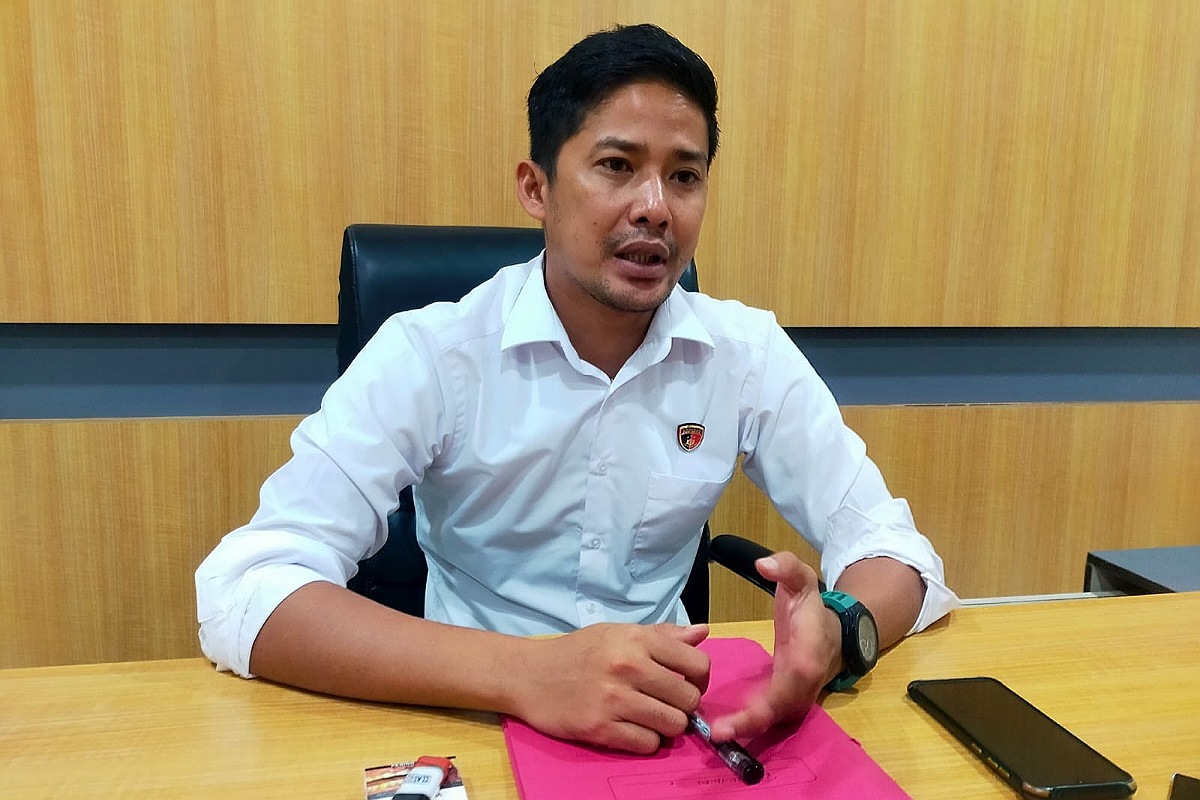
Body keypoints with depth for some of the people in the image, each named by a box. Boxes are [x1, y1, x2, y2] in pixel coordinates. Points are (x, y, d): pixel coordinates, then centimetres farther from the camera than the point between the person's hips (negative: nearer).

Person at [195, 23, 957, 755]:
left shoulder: (749, 352, -6)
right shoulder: (429, 355, -15)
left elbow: (894, 549, -5)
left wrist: (835, 635, -28)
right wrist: (524, 671, -37)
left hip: (673, 727, 3)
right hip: (480, 721, -2)